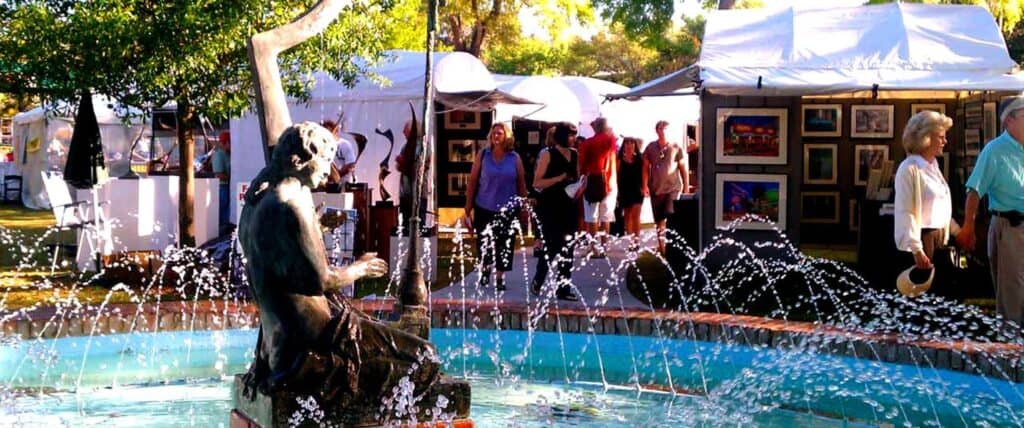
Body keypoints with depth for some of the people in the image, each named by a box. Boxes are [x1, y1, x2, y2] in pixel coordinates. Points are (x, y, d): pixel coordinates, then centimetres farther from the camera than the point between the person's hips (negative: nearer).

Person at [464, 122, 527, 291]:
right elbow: (473, 180, 2)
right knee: (484, 242, 7)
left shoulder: (515, 158, 2)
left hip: (507, 209, 0)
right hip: (484, 208, 0)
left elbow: (521, 183, 6)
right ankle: (485, 269, 33)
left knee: (504, 244, 2)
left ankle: (500, 277, 16)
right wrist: (469, 204, -1)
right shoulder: (482, 155, 0)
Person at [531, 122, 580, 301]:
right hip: (550, 207, -6)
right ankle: (537, 282, 14)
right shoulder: (548, 154, -6)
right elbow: (537, 183, -11)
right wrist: (559, 178, -21)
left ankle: (564, 288, 8)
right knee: (551, 246, -7)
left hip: (569, 206, 6)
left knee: (567, 248, 4)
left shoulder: (575, 155, 11)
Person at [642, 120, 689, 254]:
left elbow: (684, 169, 3)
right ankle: (661, 246, 17)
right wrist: (645, 185, 2)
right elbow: (646, 167, 10)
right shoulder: (650, 148, 5)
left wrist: (686, 189, 1)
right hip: (656, 190, 3)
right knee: (659, 221, 8)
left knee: (671, 218, -15)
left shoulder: (677, 148, 0)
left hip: (673, 189, -3)